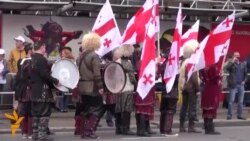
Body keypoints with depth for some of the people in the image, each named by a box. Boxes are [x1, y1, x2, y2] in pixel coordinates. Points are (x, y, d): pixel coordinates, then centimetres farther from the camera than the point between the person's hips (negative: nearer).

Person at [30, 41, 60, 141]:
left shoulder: (33, 59, 14)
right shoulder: (42, 59, -15)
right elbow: (45, 75, -21)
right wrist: (56, 81, -12)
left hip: (34, 90, 9)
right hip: (43, 90, -9)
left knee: (36, 113, 11)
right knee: (44, 113, -6)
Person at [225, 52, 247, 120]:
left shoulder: (243, 64, 14)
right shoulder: (231, 64, 1)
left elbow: (245, 73, 17)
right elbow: (227, 67, -20)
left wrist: (244, 80, 4)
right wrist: (233, 61, -18)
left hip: (241, 85, 4)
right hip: (233, 85, -4)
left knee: (241, 101, 6)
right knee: (231, 100, -5)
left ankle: (239, 115, 13)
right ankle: (229, 115, -1)